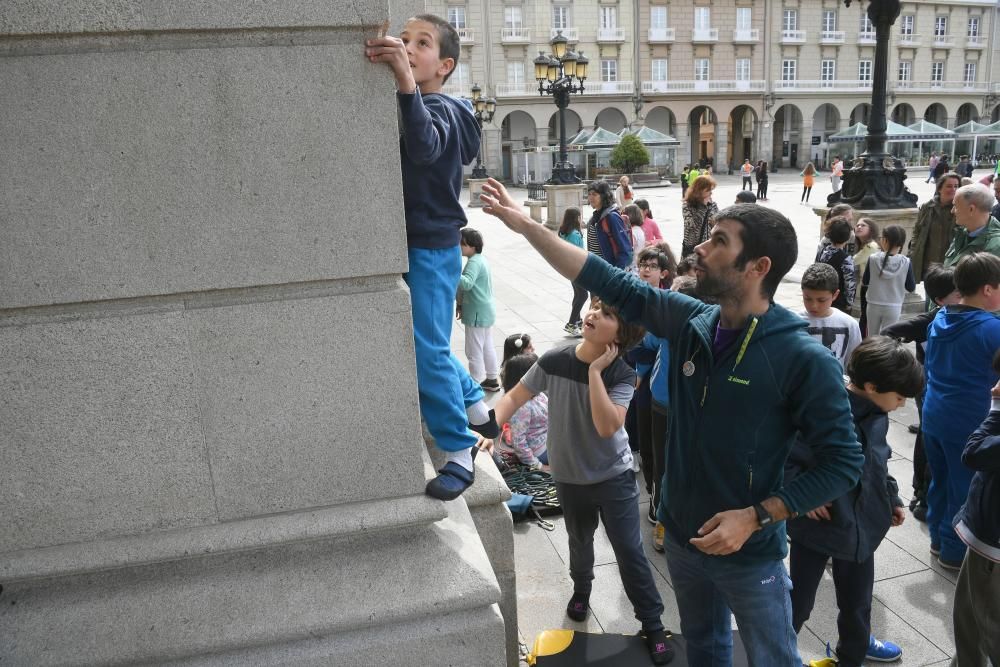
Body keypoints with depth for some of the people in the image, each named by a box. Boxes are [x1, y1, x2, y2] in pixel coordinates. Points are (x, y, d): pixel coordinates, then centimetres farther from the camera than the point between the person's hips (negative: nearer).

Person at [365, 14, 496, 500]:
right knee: (425, 342, 20)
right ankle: (477, 410, 40)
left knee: (426, 350, -8)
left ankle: (461, 454, 6)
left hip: (432, 248, -9)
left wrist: (404, 80, -50)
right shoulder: (399, 106, 12)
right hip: (405, 244, 9)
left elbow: (425, 146, -38)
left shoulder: (442, 109, -15)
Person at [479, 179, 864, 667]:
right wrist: (524, 224, -5)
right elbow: (613, 285, -5)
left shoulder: (802, 358, -23)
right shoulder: (691, 321, -9)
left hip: (750, 554, -5)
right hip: (683, 538, 5)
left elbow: (843, 461, -17)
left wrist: (756, 517, -24)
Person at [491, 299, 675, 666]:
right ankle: (581, 590, 53)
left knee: (630, 552, 3)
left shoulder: (622, 375, -20)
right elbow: (513, 397, -8)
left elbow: (607, 426, -34)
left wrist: (595, 370, -32)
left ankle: (653, 626, 22)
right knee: (580, 542, 24)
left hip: (615, 477, -2)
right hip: (569, 478, 2)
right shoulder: (554, 361, -16)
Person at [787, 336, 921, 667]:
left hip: (861, 525, 7)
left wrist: (891, 498, 20)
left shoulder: (876, 413, -3)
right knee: (799, 601, 10)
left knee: (857, 599, 26)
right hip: (817, 526, -7)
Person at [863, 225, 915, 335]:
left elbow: (864, 282, -1)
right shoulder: (906, 262, -11)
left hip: (874, 305, 1)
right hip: (893, 307, 0)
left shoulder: (873, 259, -11)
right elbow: (911, 288, -3)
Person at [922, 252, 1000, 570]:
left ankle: (938, 538, 34)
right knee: (965, 489, 9)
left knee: (940, 480, 20)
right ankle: (953, 552, 21)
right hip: (968, 422, -7)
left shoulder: (939, 320, 3)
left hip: (933, 416, 7)